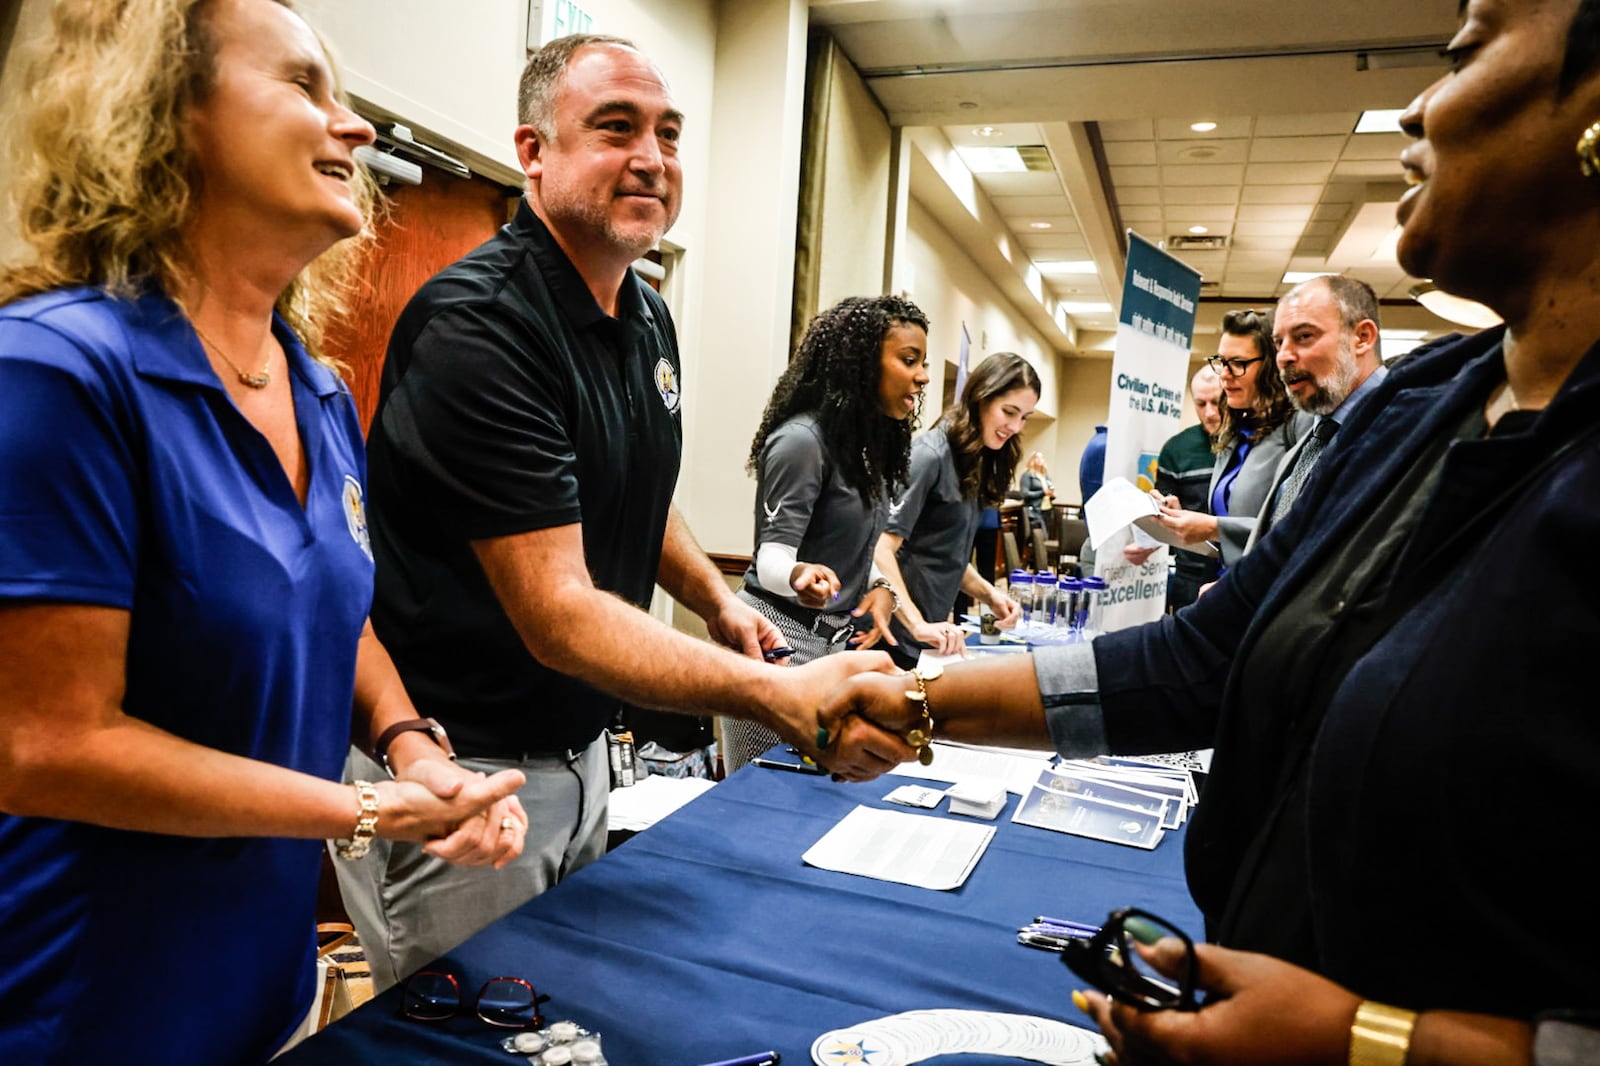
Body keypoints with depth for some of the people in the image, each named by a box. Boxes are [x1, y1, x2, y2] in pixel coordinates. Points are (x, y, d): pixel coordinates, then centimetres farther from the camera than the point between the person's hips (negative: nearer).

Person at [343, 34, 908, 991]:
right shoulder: (477, 325, -23)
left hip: (580, 751, 8)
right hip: (455, 768, -8)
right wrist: (782, 697, -41)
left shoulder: (649, 318, 5)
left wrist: (718, 599, 4)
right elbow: (556, 615, -29)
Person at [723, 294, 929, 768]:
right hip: (783, 638, -8)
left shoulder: (870, 443, 12)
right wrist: (800, 576, -39)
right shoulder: (801, 440, -15)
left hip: (838, 640, 8)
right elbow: (772, 556, -17)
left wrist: (882, 588, 0)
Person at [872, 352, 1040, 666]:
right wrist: (918, 625, -29)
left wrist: (988, 593, 4)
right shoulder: (930, 456, -16)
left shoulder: (974, 463, 10)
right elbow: (881, 550, -22)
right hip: (897, 636, -8)